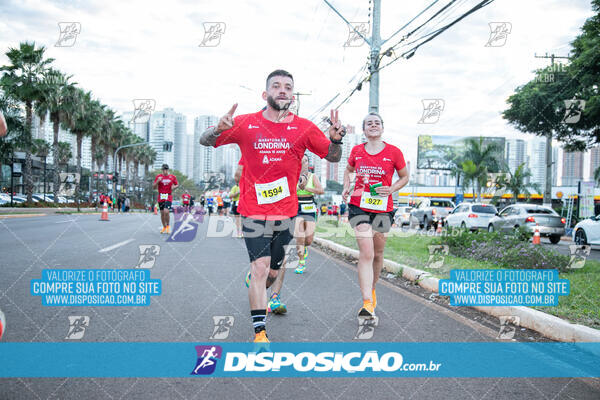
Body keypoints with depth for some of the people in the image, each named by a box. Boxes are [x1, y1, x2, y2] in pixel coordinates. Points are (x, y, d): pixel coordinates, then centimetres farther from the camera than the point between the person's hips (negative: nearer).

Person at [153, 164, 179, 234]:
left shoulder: (173, 177, 3)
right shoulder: (158, 176, 3)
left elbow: (177, 184, 16)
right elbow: (153, 187, 3)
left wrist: (174, 187, -7)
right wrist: (157, 181, -15)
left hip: (168, 197, -2)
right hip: (161, 197, 2)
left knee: (166, 211, -20)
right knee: (162, 213, 7)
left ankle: (168, 226, 1)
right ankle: (164, 227, 26)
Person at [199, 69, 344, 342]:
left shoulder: (304, 127, 1)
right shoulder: (245, 124, -2)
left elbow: (333, 157, 8)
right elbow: (204, 141, 2)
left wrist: (336, 139, -15)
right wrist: (219, 128, -21)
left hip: (286, 212, 2)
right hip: (253, 211, -2)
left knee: (272, 271, 13)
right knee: (260, 268, -13)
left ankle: (259, 297, 47)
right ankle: (259, 332, -7)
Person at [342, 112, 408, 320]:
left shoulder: (394, 152, -2)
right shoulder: (356, 151, 3)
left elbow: (404, 177, 10)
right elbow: (348, 170, 22)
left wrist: (391, 189, -9)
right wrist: (346, 187, 4)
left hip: (383, 209, 1)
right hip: (359, 207, -1)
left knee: (378, 253, 13)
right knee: (366, 253, -14)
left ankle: (371, 288, 40)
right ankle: (367, 302, -17)